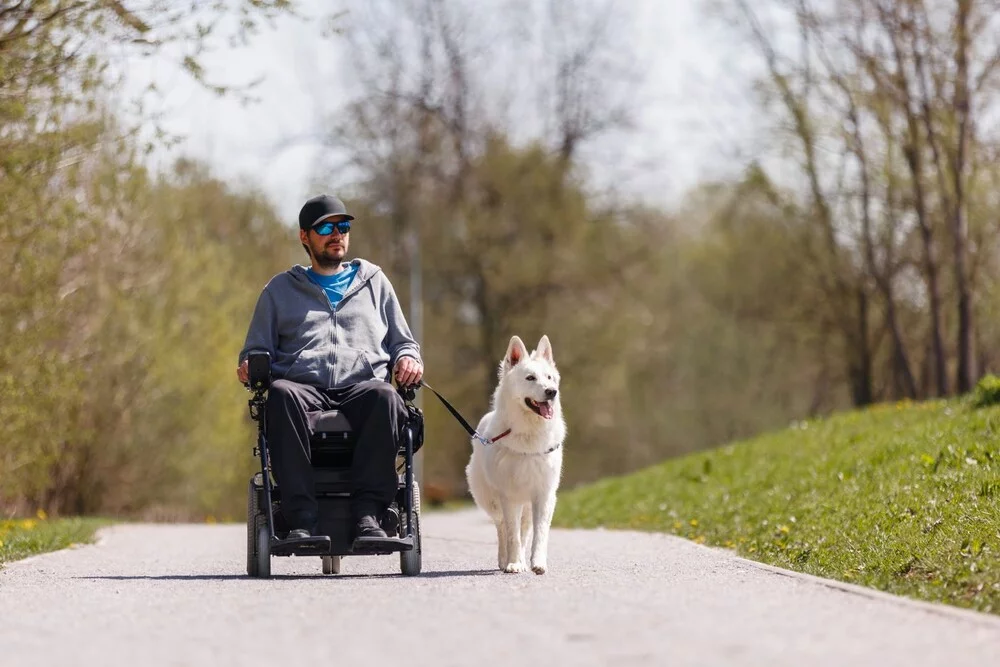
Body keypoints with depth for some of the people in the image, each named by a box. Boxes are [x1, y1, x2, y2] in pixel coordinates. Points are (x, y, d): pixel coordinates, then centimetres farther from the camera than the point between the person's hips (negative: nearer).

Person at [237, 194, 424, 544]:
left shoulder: (374, 282, 28)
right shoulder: (280, 289, 26)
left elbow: (402, 341, 28)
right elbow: (256, 349, 24)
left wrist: (408, 359, 4)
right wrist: (249, 368, -1)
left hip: (362, 386, 0)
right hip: (305, 387, 0)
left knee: (385, 396, -37)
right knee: (280, 394, -38)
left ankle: (367, 512, -40)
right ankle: (302, 516, -43)